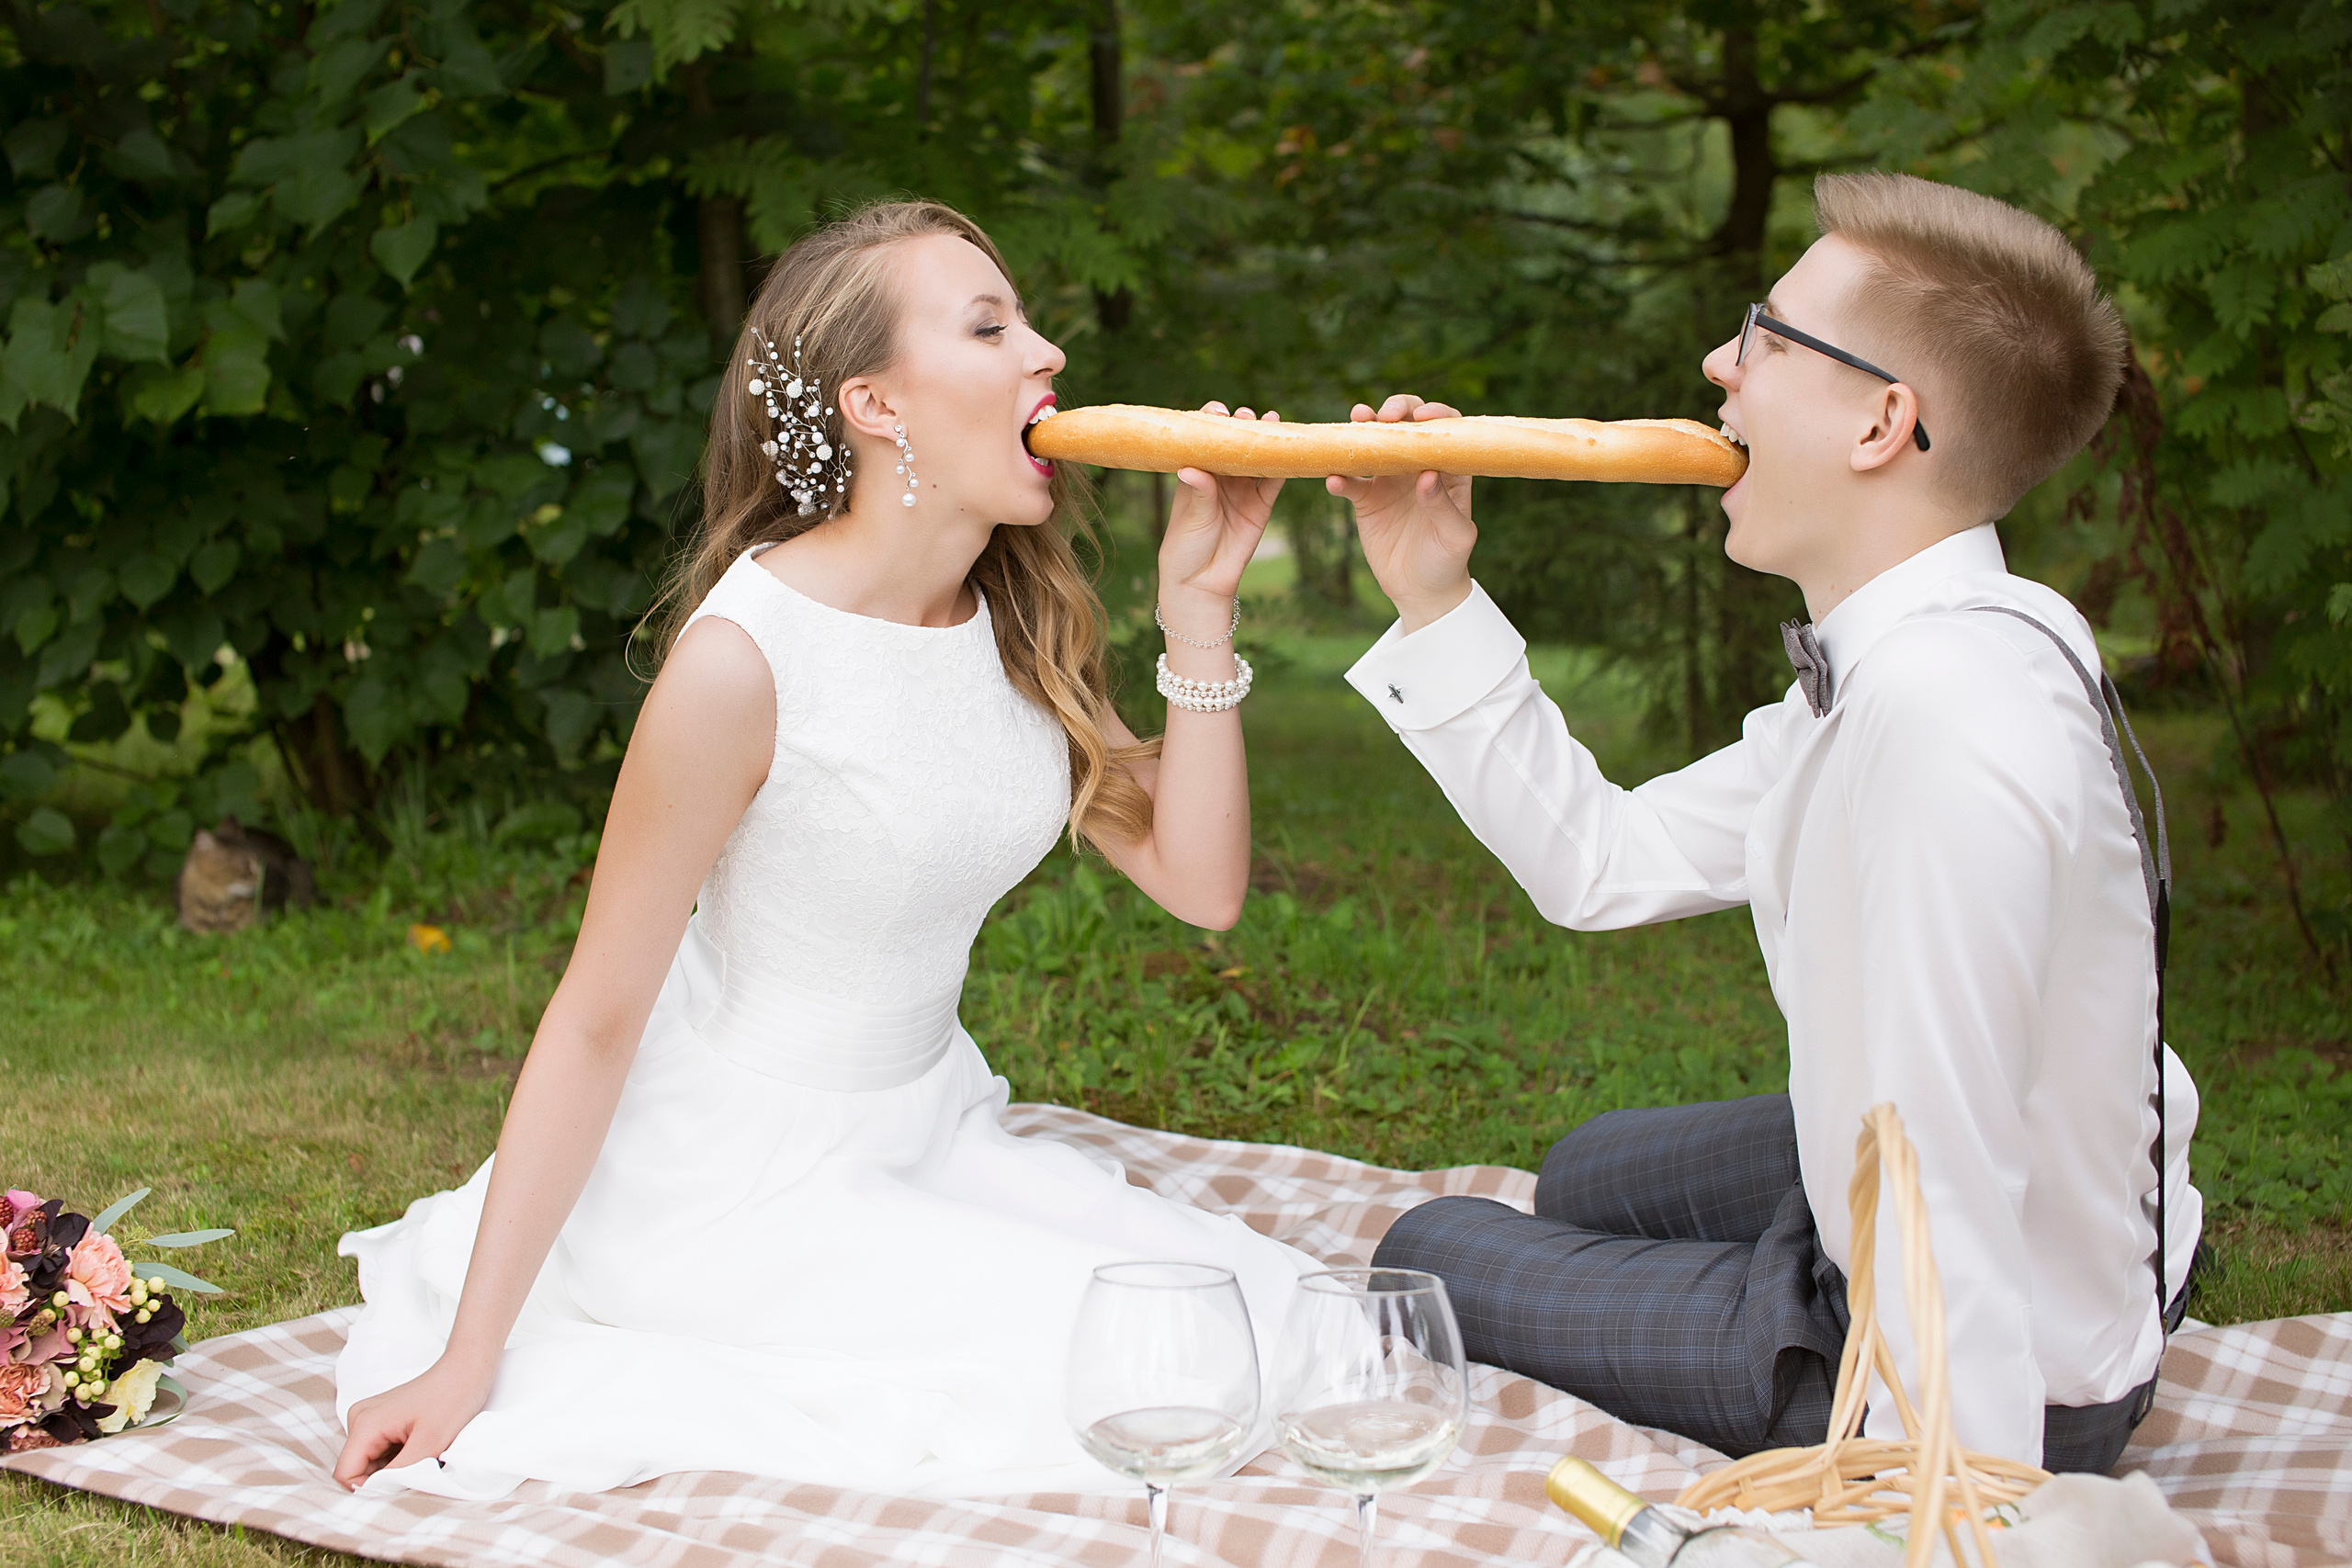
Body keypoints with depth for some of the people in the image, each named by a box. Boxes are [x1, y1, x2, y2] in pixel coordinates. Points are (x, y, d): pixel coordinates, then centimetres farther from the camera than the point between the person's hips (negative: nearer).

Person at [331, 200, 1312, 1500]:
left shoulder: (1016, 624, 1)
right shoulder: (746, 658, -21)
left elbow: (1200, 885, -2)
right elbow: (594, 1020, -17)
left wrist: (1200, 606, -12)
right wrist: (464, 1365, -15)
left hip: (928, 1136, 8)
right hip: (739, 1182, -8)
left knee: (1256, 1296, -1)